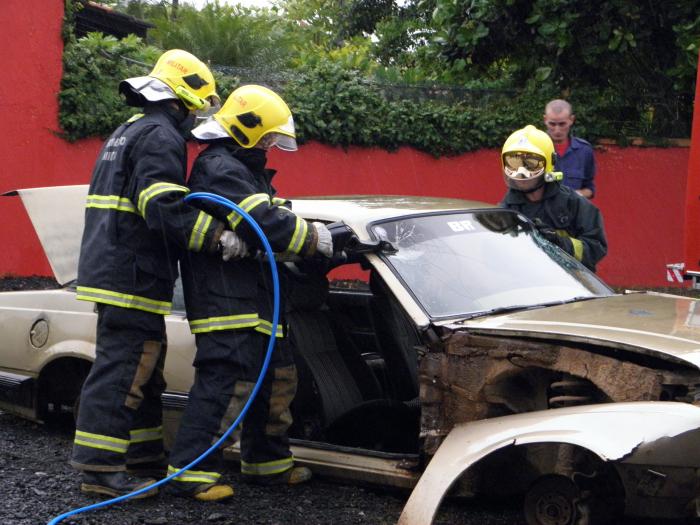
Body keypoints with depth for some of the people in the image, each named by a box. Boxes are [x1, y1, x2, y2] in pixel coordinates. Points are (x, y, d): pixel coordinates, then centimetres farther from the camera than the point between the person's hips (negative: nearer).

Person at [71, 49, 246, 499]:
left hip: (113, 270, 11)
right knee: (122, 370, -9)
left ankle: (144, 458, 25)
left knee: (142, 371, 17)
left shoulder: (131, 132, 22)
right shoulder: (161, 137, -12)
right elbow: (164, 207, -25)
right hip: (132, 275, -11)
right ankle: (100, 469, -8)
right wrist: (216, 236, -27)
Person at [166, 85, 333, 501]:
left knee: (277, 378, 17)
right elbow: (264, 225, -22)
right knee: (227, 383, -15)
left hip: (252, 302, 11)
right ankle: (191, 471, -12)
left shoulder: (243, 170, 22)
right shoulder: (220, 169, -14)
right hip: (227, 301, -11)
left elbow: (271, 216, 20)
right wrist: (320, 239, -15)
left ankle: (269, 463, 28)